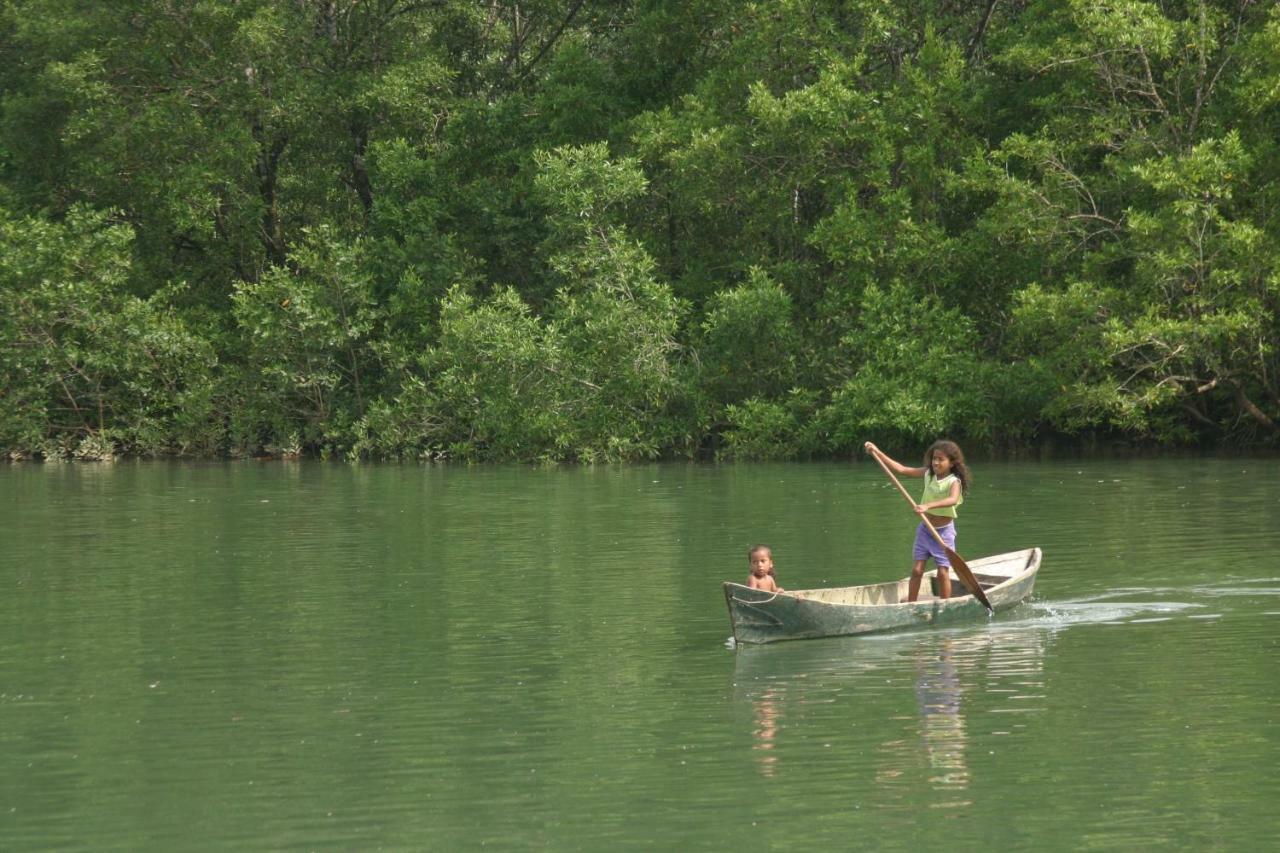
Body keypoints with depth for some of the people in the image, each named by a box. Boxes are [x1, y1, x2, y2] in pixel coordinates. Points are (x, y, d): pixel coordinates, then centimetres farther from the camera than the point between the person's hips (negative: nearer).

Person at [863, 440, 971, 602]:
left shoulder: (954, 482, -16)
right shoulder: (928, 474, 1)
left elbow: (953, 500, -37)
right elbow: (901, 469, 4)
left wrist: (928, 506, -51)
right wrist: (877, 452, 0)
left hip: (944, 531, -4)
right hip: (924, 529, 4)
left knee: (943, 572, -4)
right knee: (916, 570, 0)